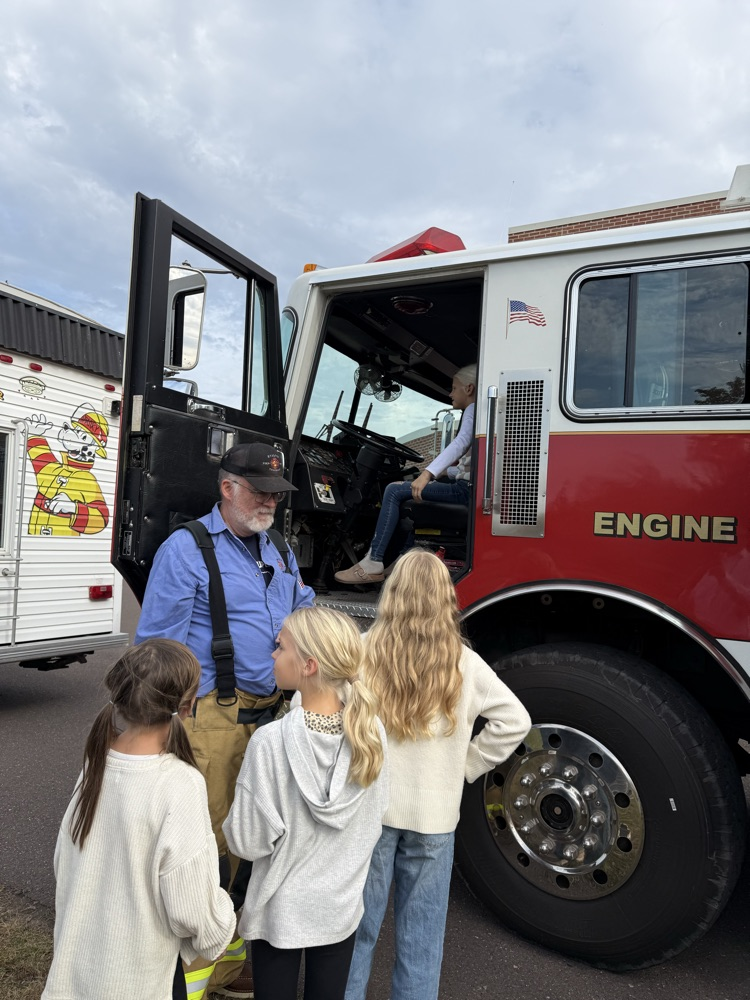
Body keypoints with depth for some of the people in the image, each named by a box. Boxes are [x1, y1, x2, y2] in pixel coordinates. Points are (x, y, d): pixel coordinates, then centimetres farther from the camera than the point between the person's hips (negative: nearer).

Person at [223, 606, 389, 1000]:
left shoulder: (270, 742, -28)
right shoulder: (371, 732, -15)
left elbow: (248, 841, -18)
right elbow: (372, 821, -2)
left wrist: (232, 827, 3)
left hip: (279, 911, -3)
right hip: (341, 907, 3)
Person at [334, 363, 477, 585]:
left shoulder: (473, 411, -6)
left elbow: (461, 442, -25)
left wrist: (428, 474, -36)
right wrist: (443, 470, 22)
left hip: (467, 489, -11)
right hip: (468, 487, 11)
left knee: (394, 491, -14)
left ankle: (373, 564, -16)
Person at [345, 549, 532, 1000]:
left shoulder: (364, 651, -12)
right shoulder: (464, 663, -5)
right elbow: (515, 721, -1)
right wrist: (464, 767, 3)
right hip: (435, 815, 1)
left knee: (357, 926, 17)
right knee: (422, 933, 18)